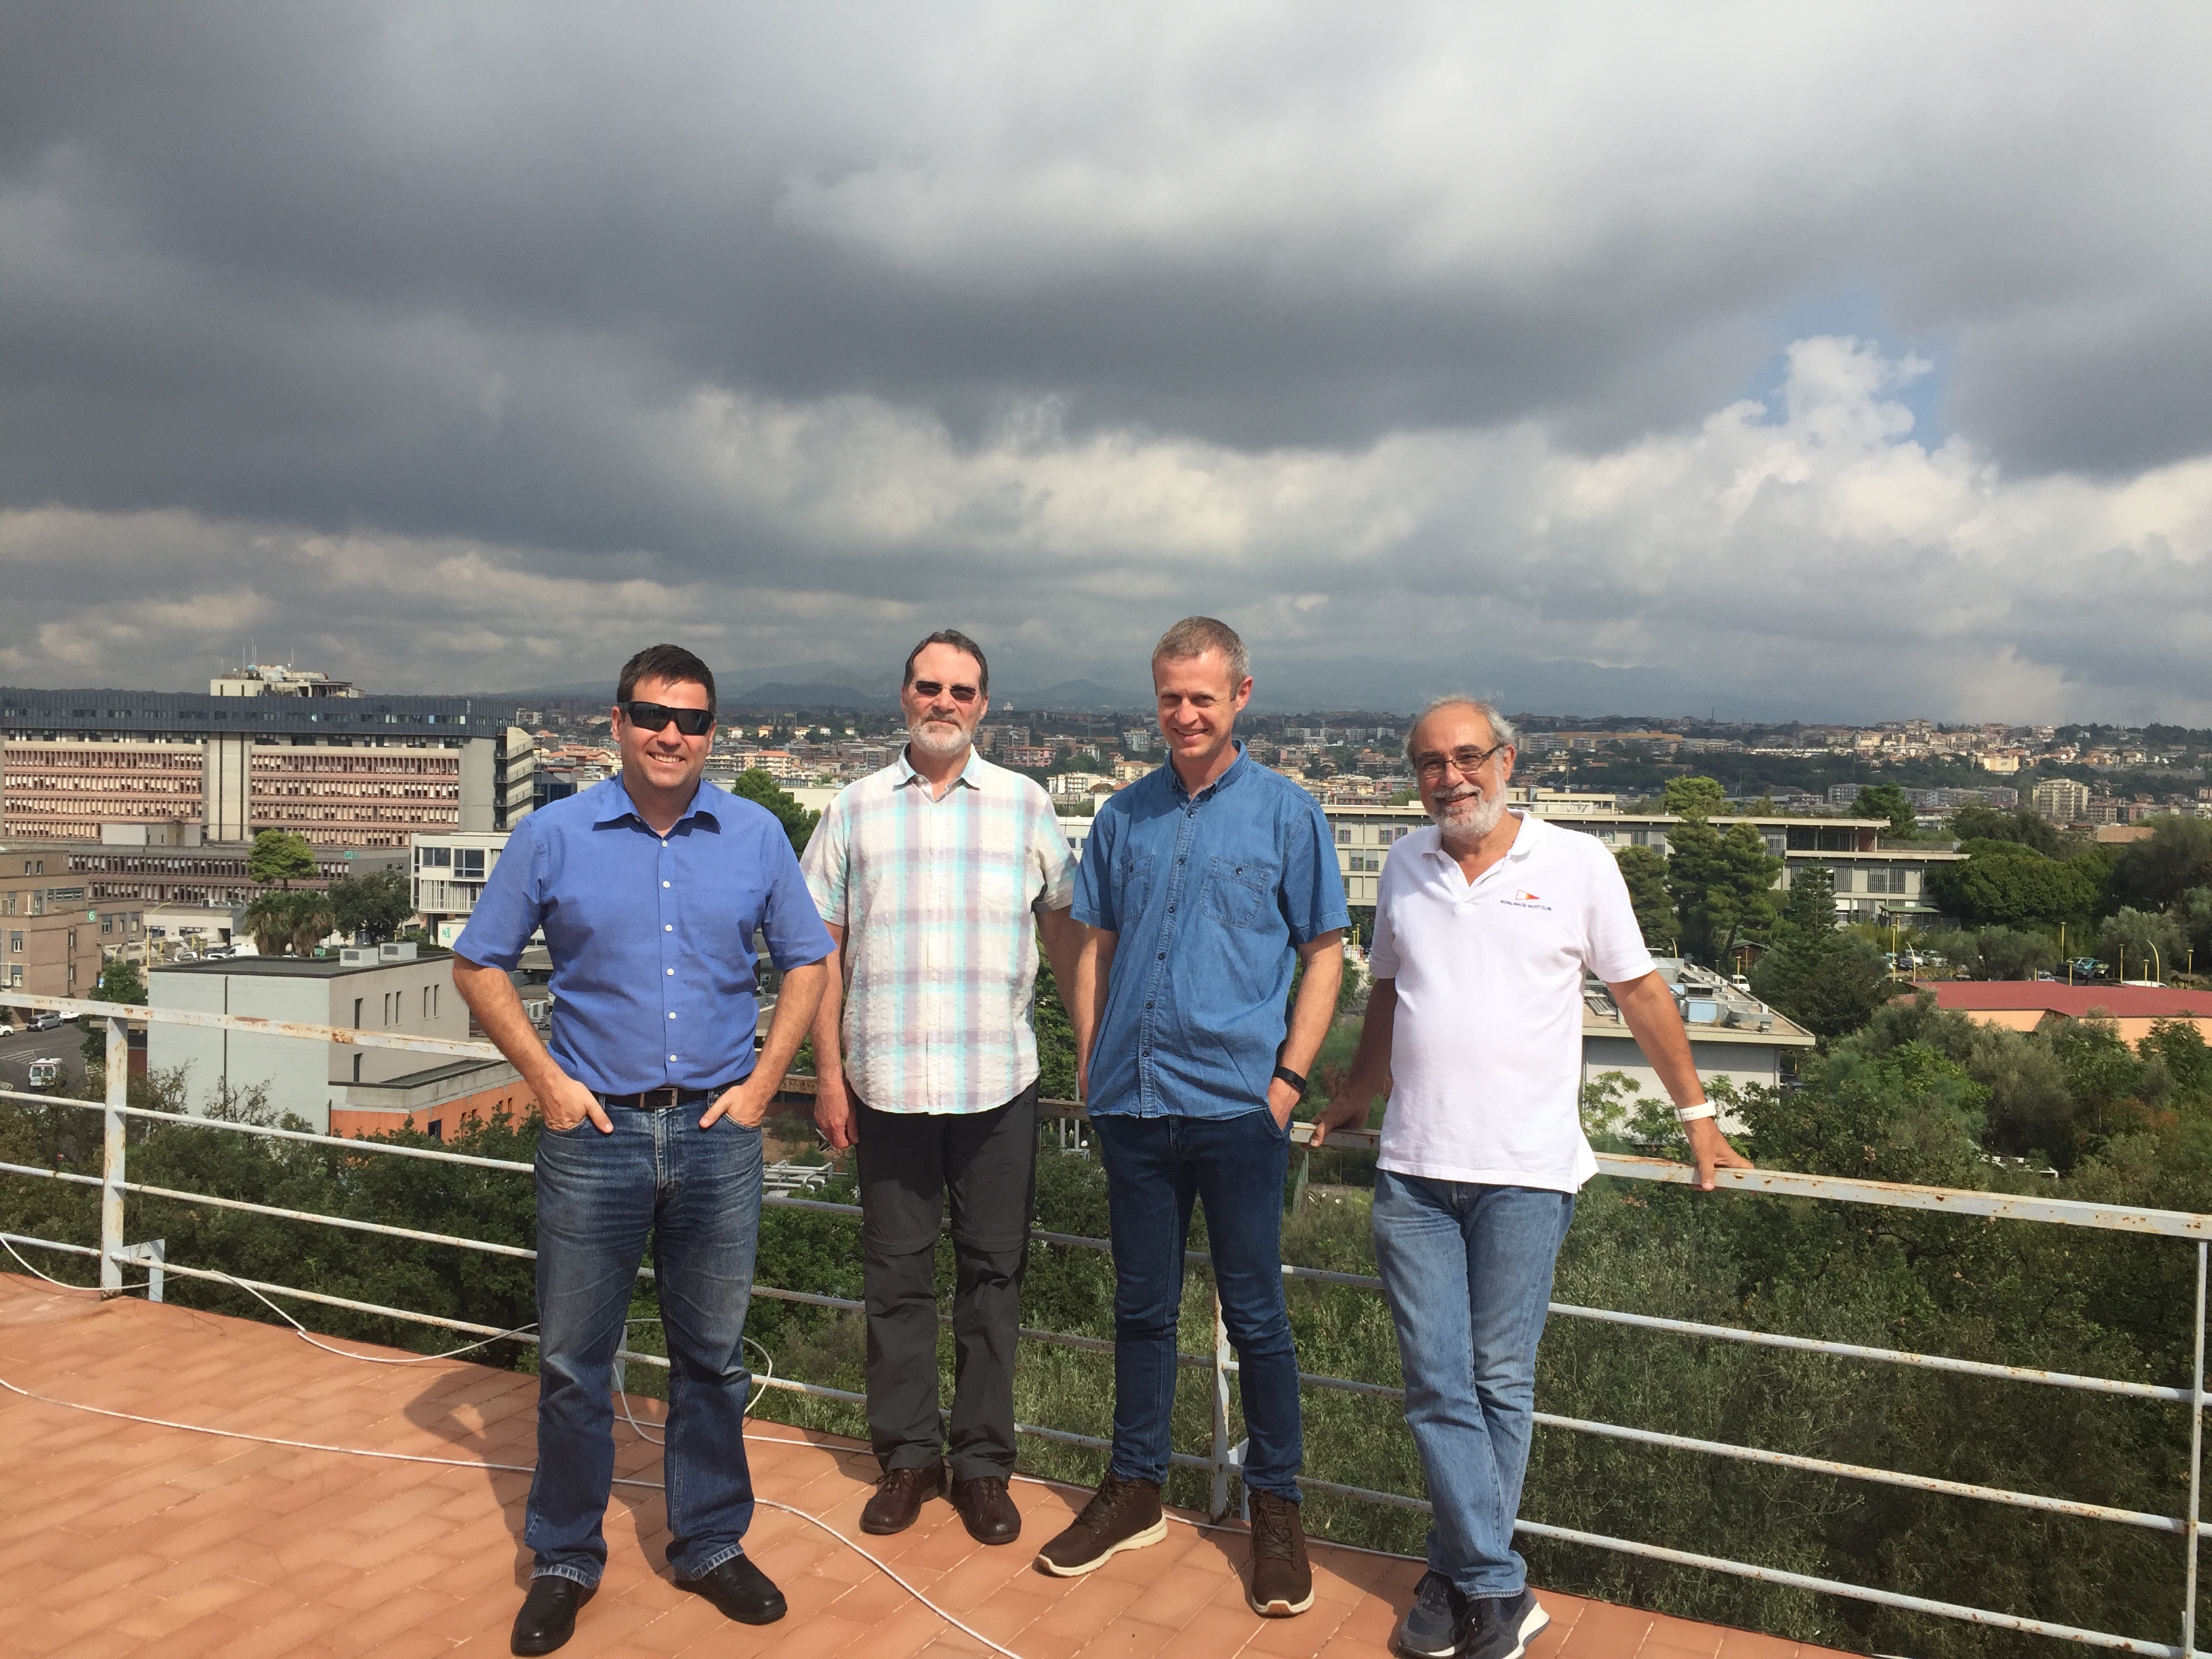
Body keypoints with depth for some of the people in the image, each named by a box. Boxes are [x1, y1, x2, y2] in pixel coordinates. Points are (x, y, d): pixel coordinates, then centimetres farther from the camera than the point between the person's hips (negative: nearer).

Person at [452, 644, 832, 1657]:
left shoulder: (755, 836, 2)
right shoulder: (553, 835, -1)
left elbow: (807, 961, 9)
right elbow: (478, 965, 5)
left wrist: (762, 1081, 1)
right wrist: (546, 1079, -3)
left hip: (717, 1131, 1)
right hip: (595, 1130, -1)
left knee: (712, 1357, 12)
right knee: (572, 1363, 8)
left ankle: (711, 1546, 29)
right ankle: (564, 1561, 26)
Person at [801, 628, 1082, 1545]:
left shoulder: (1023, 804, 5)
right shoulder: (857, 808, 6)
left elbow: (1064, 927, 9)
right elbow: (824, 945, 6)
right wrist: (828, 1072, 1)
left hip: (998, 1081, 0)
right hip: (886, 1082, 1)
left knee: (993, 1272, 7)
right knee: (896, 1273, 9)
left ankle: (983, 1461, 20)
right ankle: (908, 1456, 24)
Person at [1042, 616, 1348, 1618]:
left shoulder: (1286, 813, -1)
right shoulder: (1125, 816, 9)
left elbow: (1325, 954, 0)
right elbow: (1095, 949, 14)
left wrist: (1289, 1076, -7)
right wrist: (1090, 1066, 7)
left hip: (1237, 1109, -3)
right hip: (1133, 1105, 3)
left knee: (1255, 1314, 6)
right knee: (1142, 1305, 14)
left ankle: (1276, 1506, 22)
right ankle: (1135, 1490, 29)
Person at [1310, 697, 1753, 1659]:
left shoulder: (1578, 865, -1)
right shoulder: (1404, 868, 10)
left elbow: (1639, 993, 6)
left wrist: (1697, 1117, 9)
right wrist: (1347, 1104, 28)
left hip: (1524, 1173, -3)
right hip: (1412, 1171, 3)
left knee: (1500, 1382, 4)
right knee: (1437, 1385, 2)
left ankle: (1460, 1575, 19)